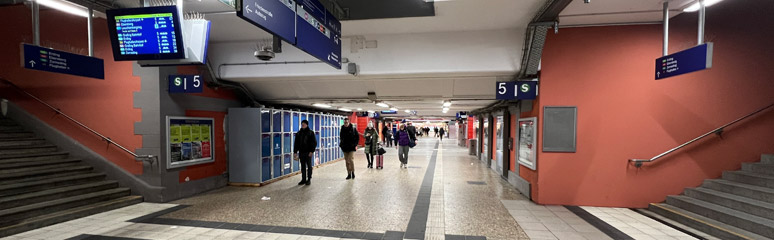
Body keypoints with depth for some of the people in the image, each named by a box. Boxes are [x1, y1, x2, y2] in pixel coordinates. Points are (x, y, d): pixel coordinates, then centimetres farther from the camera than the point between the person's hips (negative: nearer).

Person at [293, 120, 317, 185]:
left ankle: (309, 179, 11)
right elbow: (296, 143, 11)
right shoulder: (298, 133, 8)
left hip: (308, 152, -4)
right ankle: (303, 179, 16)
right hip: (301, 152, 4)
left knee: (309, 166, 4)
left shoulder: (310, 133, -3)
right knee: (303, 166, 9)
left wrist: (312, 151, -13)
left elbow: (314, 143, -5)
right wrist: (295, 152, 4)